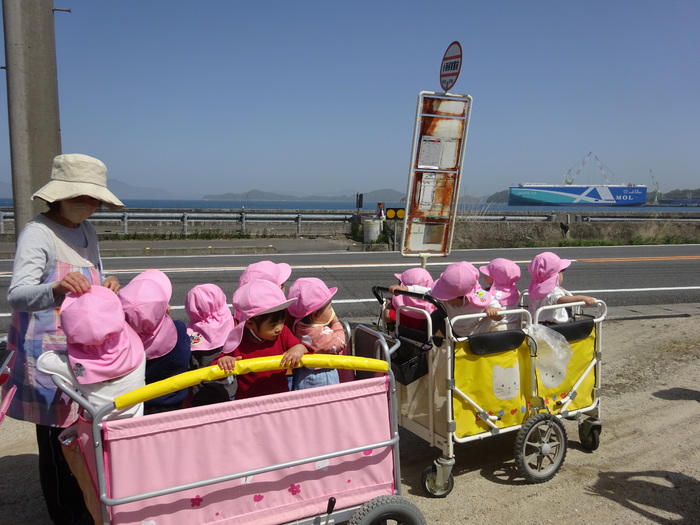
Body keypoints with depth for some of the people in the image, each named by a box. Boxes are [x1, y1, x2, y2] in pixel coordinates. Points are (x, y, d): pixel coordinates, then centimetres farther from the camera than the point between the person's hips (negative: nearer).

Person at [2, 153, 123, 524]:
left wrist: (107, 288, -5)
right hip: (49, 355, -7)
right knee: (56, 438, 3)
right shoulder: (38, 232, -16)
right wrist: (55, 290, -48)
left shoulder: (87, 232, 8)